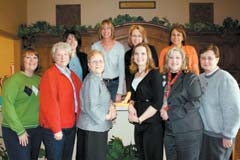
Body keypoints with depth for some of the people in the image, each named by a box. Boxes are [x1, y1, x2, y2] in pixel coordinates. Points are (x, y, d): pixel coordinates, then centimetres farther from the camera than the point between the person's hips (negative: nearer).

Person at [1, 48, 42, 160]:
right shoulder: (14, 79, -10)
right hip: (16, 131, -6)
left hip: (37, 130, 6)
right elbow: (7, 106, -15)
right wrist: (20, 130, -16)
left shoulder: (39, 80, 7)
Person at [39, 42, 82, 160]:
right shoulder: (50, 74, -12)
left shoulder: (72, 75, 12)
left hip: (71, 126, 8)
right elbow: (49, 103, -18)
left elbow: (78, 97, 16)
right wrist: (56, 128, -19)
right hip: (54, 129, -7)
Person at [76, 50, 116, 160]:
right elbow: (91, 107, -24)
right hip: (92, 127, -9)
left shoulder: (99, 79, 11)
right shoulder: (91, 80, -19)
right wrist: (106, 116, -11)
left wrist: (111, 106, -2)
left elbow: (104, 99, 18)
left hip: (98, 127, 9)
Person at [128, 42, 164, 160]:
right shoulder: (135, 75, 12)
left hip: (152, 124, -7)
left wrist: (140, 119, -13)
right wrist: (131, 105, -1)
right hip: (139, 125, 7)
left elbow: (157, 103, -16)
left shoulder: (154, 74, -9)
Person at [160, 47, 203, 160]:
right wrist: (163, 109, -3)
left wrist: (170, 114, -15)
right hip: (169, 130, 5)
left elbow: (195, 103, -13)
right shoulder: (164, 78, 11)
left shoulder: (191, 78, -5)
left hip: (188, 131, -5)